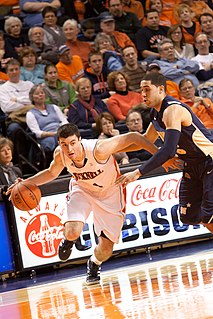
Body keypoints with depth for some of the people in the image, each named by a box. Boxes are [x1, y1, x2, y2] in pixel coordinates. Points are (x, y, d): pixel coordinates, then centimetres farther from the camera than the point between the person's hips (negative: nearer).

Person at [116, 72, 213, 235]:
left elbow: (169, 150, -35)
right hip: (192, 166, 9)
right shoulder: (156, 113, 5)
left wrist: (138, 173, -36)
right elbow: (146, 140, 23)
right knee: (189, 217, 7)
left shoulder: (172, 110, -25)